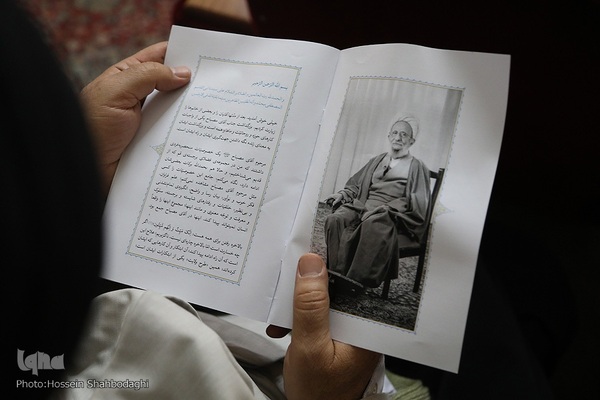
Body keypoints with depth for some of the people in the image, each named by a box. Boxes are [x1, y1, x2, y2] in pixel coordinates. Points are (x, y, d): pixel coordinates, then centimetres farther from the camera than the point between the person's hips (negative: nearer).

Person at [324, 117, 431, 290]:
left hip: (393, 215, -5)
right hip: (363, 206, 5)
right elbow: (356, 184, 26)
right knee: (334, 219, -25)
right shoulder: (377, 160, 25)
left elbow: (416, 203, -3)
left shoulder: (417, 167, 9)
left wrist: (384, 208, -16)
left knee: (372, 225, -39)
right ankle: (337, 274, -27)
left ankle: (357, 280, -34)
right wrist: (343, 194, 3)